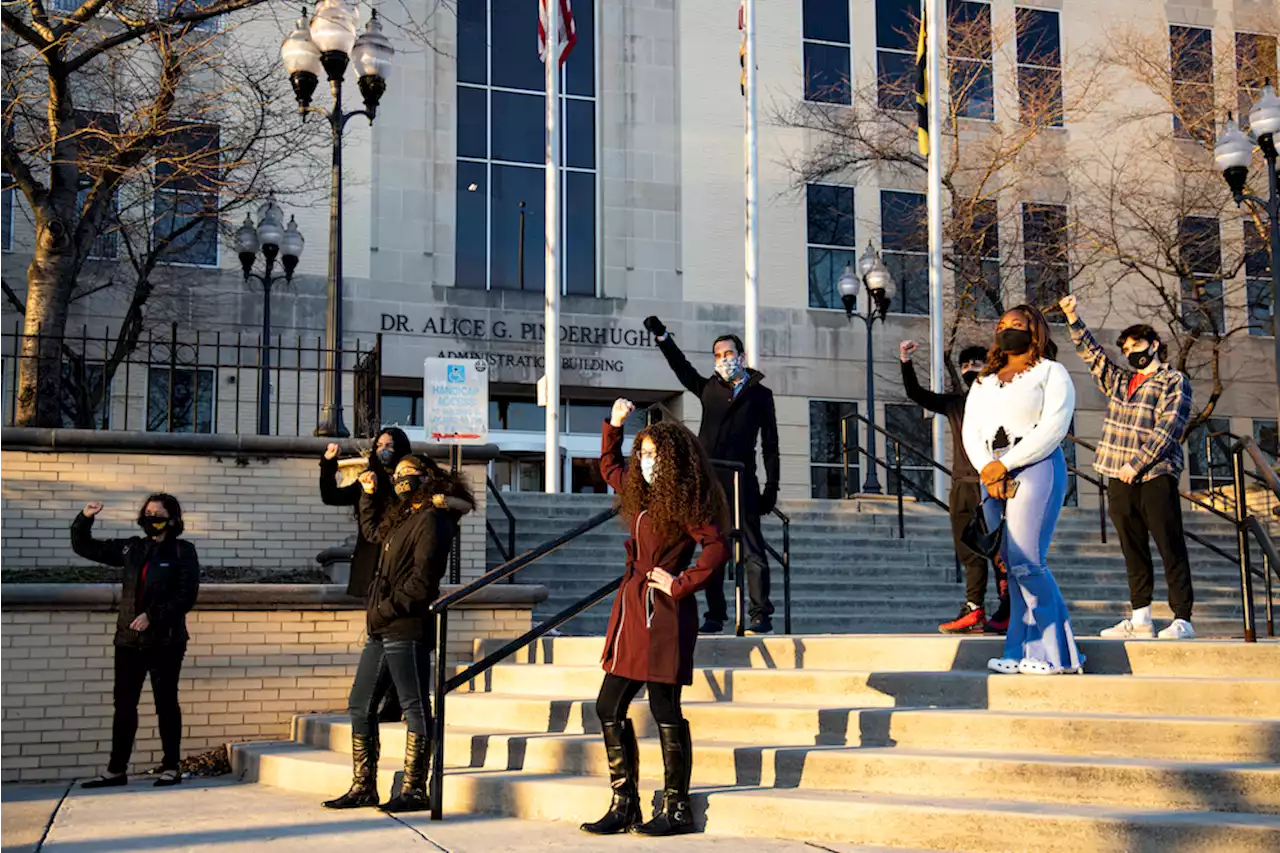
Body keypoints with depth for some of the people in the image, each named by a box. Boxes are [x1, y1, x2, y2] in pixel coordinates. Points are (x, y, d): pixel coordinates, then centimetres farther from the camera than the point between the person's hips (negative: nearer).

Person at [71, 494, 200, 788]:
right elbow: (83, 546, 16)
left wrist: (152, 616, -18)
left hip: (165, 641, -5)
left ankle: (171, 767, 11)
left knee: (166, 703, 2)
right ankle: (117, 770, 13)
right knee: (124, 705, 6)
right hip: (129, 640, 5)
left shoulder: (182, 551, -3)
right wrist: (85, 519, -2)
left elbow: (186, 596, -11)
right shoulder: (131, 548, 11)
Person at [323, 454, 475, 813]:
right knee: (360, 705, 11)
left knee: (414, 708, -5)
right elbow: (372, 532, 44)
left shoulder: (431, 521, -8)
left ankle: (414, 790, -2)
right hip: (382, 631, 10)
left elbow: (423, 579, -17)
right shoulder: (402, 519, 20)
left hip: (407, 628, -10)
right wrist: (369, 494, 34)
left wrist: (385, 609, -15)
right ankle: (363, 787, 16)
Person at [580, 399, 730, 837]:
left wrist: (681, 585, -17)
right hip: (631, 610, 9)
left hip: (663, 614, -9)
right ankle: (624, 804, 16)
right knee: (609, 707, 8)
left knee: (665, 710, -4)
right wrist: (613, 426, 23)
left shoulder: (683, 502, -10)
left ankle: (675, 808, 6)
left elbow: (717, 547, -22)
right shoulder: (639, 493, 15)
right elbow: (609, 467, 34)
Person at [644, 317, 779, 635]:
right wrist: (662, 336, 10)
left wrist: (771, 487, 0)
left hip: (741, 483, -3)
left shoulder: (760, 394, 8)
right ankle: (715, 616, 9)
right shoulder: (709, 388, 17)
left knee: (752, 551, -6)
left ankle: (761, 616, -4)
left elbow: (770, 444, 6)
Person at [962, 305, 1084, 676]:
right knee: (1012, 564, 0)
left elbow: (1053, 428, -8)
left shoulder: (1051, 373, 6)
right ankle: (1022, 654, 0)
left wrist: (1005, 464, -12)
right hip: (993, 475, 6)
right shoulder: (983, 383, 23)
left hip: (1035, 468, -6)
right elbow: (971, 430, 12)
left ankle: (1052, 654, -8)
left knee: (1025, 562, -15)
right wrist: (985, 469, -7)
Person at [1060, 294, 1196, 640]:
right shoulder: (1120, 381, 20)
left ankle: (1182, 620, -7)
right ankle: (1140, 620, 10)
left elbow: (1167, 429, -9)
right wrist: (1074, 319, 12)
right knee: (1133, 550, 7)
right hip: (1120, 480, 6)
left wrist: (1137, 463, -15)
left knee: (1171, 548, -6)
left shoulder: (1175, 381, 1)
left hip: (1155, 477, -6)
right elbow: (1092, 353, 24)